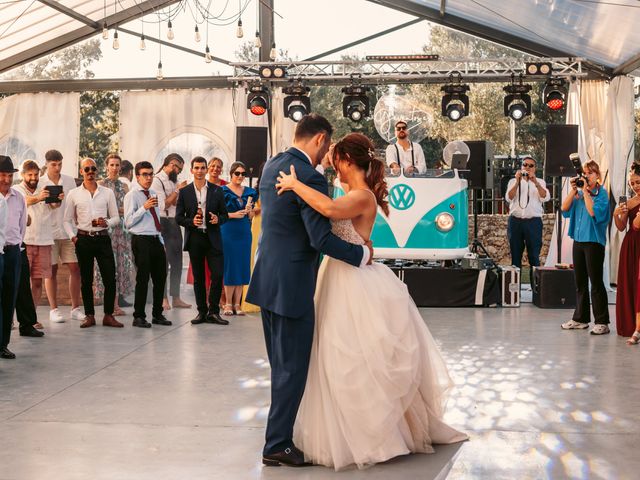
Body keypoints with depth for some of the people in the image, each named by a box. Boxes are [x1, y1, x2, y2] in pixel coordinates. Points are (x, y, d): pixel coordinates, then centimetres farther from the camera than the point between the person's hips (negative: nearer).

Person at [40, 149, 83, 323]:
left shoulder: (69, 181, 9)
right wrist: (52, 202, -20)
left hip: (68, 231, 3)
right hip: (49, 232, -3)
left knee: (75, 269, 0)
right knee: (51, 270, 3)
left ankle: (75, 308, 9)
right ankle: (54, 309, 10)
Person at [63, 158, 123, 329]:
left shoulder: (107, 193, 6)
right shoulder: (73, 194, 6)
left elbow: (116, 217, 8)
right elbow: (67, 220, 10)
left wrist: (107, 222, -12)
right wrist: (72, 236, -5)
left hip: (103, 238, 0)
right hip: (83, 239, 0)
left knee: (110, 279, -3)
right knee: (86, 280, 6)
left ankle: (108, 316, 8)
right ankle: (89, 316, 16)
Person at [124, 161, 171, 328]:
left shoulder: (153, 194, 18)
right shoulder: (132, 195, -5)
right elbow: (128, 222, -13)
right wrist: (144, 208, -21)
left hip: (157, 240, 7)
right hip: (142, 241, -7)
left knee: (160, 277, 11)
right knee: (143, 279, -5)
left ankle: (157, 314, 23)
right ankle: (139, 317, 4)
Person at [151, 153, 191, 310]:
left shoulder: (173, 181, 14)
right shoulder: (157, 180, -9)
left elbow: (176, 203, 8)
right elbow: (163, 205, -14)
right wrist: (177, 190, -11)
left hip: (175, 224, 8)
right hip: (163, 223, -8)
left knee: (177, 262, 9)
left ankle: (176, 297, 15)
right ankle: (163, 299, 3)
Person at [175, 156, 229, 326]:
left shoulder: (217, 191, 6)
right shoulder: (184, 192, 5)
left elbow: (224, 214, 9)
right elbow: (179, 217, 4)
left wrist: (218, 219, -13)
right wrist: (191, 221, -14)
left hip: (213, 238, 0)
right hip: (194, 238, 0)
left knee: (217, 275, -7)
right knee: (198, 278, 6)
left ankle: (213, 312, 4)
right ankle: (202, 312, 15)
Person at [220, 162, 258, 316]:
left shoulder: (249, 192, 12)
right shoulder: (223, 191, -1)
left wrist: (249, 211, -5)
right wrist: (234, 215, -16)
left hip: (244, 232, 4)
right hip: (228, 231, -4)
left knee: (242, 266, 3)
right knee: (229, 265, -3)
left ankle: (237, 303, 9)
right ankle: (228, 303, 5)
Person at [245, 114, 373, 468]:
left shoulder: (272, 166, 10)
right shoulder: (309, 177, -18)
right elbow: (322, 239, -21)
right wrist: (362, 254, -8)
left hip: (267, 278, 9)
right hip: (291, 283, -9)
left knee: (281, 366, 18)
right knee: (293, 368, 1)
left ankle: (279, 436, 29)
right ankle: (277, 445, 9)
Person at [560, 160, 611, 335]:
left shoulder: (602, 193, -5)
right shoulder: (579, 193, 11)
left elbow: (593, 212, -19)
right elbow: (565, 208, 3)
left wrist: (585, 191, -16)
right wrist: (574, 190, -4)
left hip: (594, 241, -6)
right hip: (578, 240, 6)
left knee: (596, 282, -5)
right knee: (580, 282, 13)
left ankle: (602, 322, -1)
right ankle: (580, 319, 22)